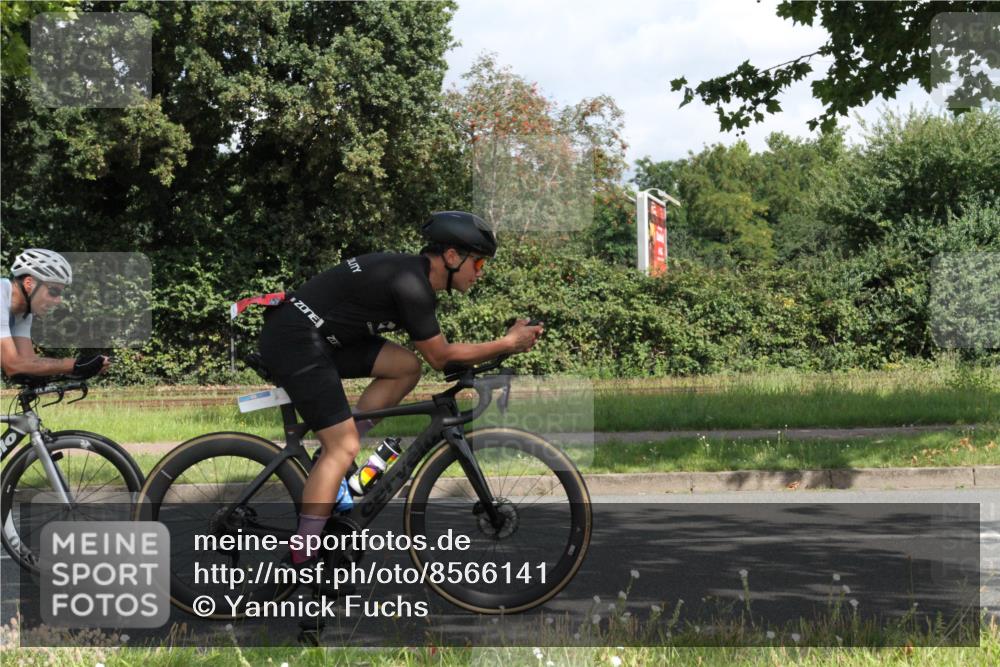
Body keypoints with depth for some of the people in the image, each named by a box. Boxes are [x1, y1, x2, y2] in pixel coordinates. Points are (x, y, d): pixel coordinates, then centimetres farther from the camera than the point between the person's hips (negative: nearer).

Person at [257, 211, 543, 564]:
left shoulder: (410, 272, 12)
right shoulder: (411, 286, -17)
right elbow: (440, 356, -11)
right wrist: (508, 344, -6)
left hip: (319, 336, 10)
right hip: (294, 341, -10)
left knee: (406, 367, 6)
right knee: (344, 447, -10)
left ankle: (333, 465, 8)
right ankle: (301, 563, -9)